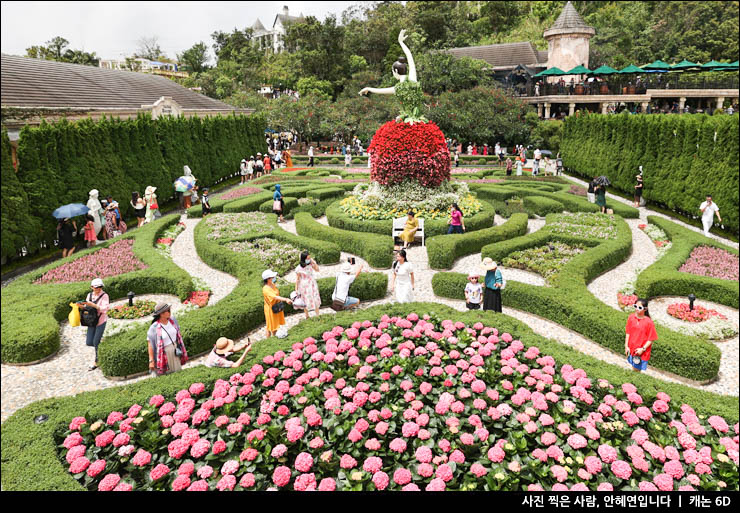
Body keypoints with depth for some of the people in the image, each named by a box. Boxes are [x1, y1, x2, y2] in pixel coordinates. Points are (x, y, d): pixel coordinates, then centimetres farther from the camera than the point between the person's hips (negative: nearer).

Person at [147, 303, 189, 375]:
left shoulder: (172, 320, -3)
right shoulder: (154, 328, -20)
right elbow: (150, 345, -16)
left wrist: (181, 349, 16)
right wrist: (151, 361, -16)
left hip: (175, 352, 5)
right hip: (163, 354, -5)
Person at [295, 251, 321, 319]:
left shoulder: (310, 264, -9)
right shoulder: (299, 268, -19)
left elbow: (317, 270, 1)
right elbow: (297, 279, -11)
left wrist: (314, 262, -13)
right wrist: (296, 289, -7)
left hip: (312, 285, 4)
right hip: (304, 286, -4)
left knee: (316, 300, 10)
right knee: (306, 301, 11)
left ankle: (317, 315, 25)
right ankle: (307, 316, 30)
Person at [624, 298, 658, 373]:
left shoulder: (649, 322, -19)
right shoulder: (631, 317, -7)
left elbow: (651, 339, -13)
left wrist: (643, 349, -18)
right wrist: (626, 346, 0)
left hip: (642, 352, -4)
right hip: (631, 349, 4)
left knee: (640, 370, 6)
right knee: (634, 369, 20)